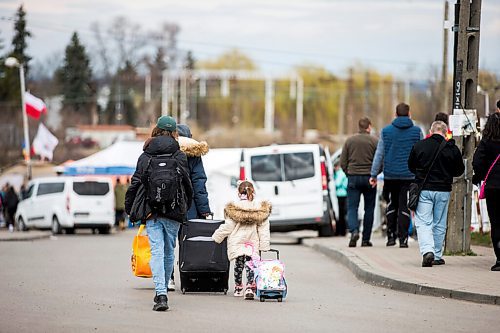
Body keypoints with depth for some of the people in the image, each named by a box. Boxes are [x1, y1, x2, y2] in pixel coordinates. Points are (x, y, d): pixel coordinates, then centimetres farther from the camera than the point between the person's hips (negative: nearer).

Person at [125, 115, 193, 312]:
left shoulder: (145, 157, 1)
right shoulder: (180, 157, 1)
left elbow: (135, 185, 1)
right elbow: (187, 185, 4)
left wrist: (129, 209, 11)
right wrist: (185, 208, 17)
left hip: (152, 213, -1)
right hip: (174, 213, 1)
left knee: (157, 252, -5)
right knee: (169, 252, 14)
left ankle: (160, 294, -20)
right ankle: (162, 291, 25)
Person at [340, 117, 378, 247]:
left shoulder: (349, 141, 4)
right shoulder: (374, 141, -3)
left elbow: (343, 162, 3)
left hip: (353, 178, 1)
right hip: (369, 178, -1)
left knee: (352, 208, 2)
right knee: (369, 209, 8)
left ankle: (354, 230, -24)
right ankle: (366, 239, 9)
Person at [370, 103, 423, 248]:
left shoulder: (386, 131, 2)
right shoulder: (417, 131, 0)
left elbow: (379, 154, 2)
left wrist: (374, 174, 5)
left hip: (390, 174, 1)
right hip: (409, 175, -1)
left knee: (391, 206, 14)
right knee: (404, 207, 0)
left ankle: (391, 236, 12)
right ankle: (403, 238, -4)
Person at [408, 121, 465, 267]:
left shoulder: (419, 145, -4)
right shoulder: (452, 149, -4)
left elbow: (411, 166, 9)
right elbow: (459, 171, 6)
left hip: (423, 189, -1)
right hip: (443, 191, 1)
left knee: (423, 223, -1)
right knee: (439, 224, 13)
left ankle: (427, 251, -22)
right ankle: (437, 256, 17)